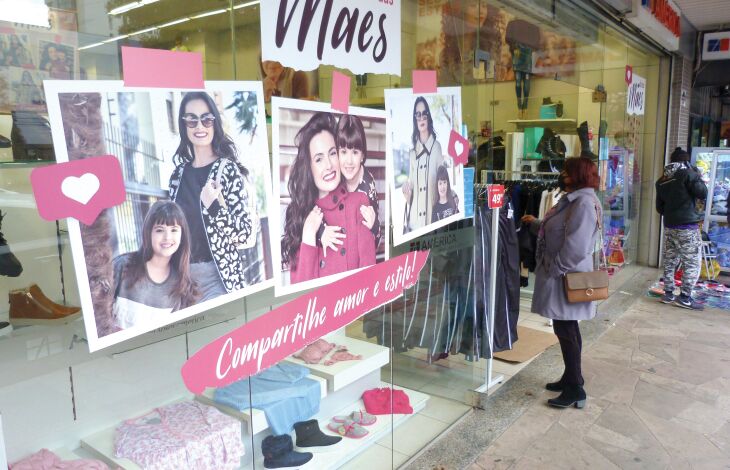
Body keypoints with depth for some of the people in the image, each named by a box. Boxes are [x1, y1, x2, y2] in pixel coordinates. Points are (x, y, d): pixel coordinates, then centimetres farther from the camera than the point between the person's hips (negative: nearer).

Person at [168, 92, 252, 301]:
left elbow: (245, 233, -12)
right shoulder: (180, 170, 7)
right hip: (181, 273, 5)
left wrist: (214, 206, -26)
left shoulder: (228, 169, -8)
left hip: (218, 275, -5)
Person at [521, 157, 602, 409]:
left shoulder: (584, 203, -21)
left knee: (565, 331, -2)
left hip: (567, 277, -10)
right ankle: (571, 378, 31)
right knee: (567, 329, 17)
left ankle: (575, 390, 9)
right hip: (562, 275, 10)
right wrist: (535, 224, 20)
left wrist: (554, 269, -18)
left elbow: (575, 248, -26)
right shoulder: (574, 199, 11)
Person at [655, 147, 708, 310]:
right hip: (687, 226, -7)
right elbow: (702, 193, -12)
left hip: (669, 226, 7)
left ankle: (668, 293, 16)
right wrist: (699, 177, 3)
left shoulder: (661, 180, 12)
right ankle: (685, 297, -1)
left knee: (670, 261, 12)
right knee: (692, 263, 0)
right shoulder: (688, 173, -8)